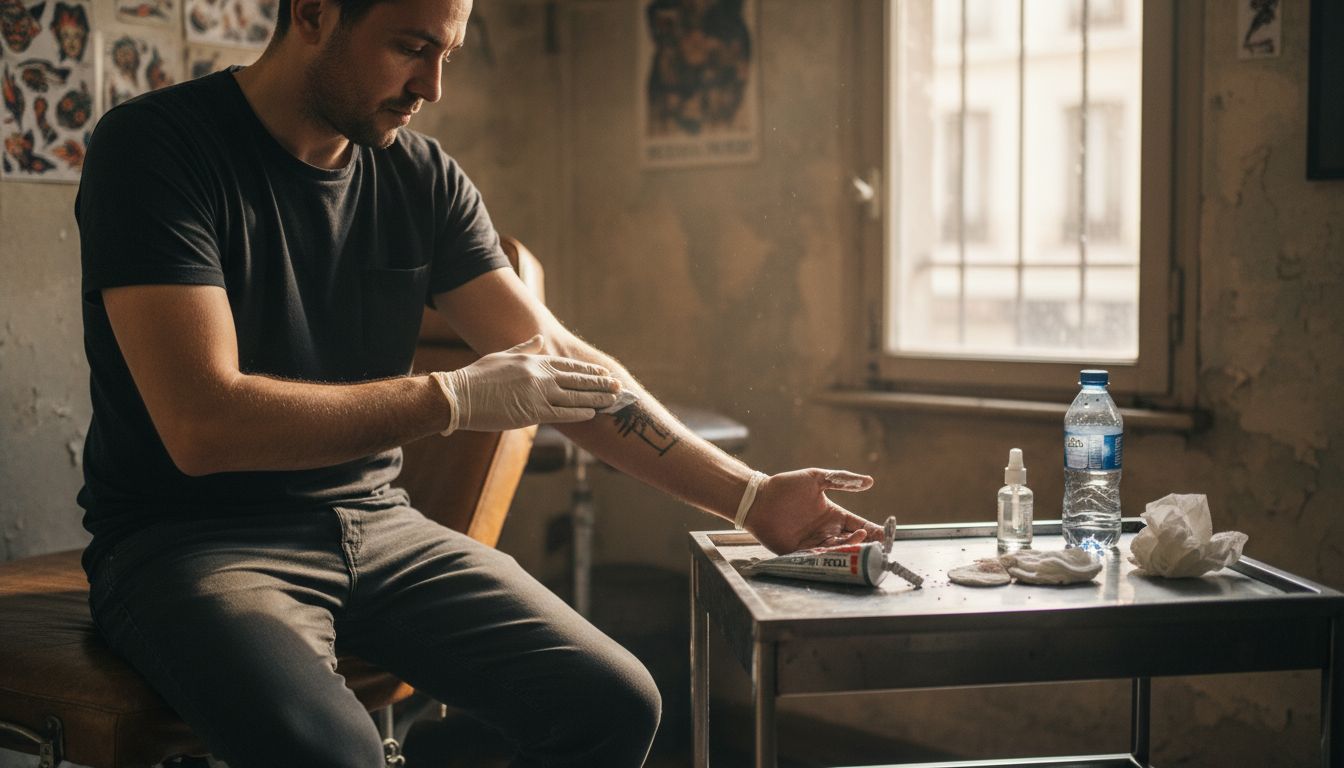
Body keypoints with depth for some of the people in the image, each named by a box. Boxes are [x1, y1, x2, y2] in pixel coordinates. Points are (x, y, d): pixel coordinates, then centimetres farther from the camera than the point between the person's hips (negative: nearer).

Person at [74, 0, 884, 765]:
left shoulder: (424, 176, 4)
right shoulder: (157, 149, -12)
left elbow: (563, 367, 4)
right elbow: (203, 425, -22)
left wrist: (751, 496, -4)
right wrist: (457, 399, -19)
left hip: (375, 524, 5)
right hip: (190, 538, -5)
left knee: (616, 701, -14)